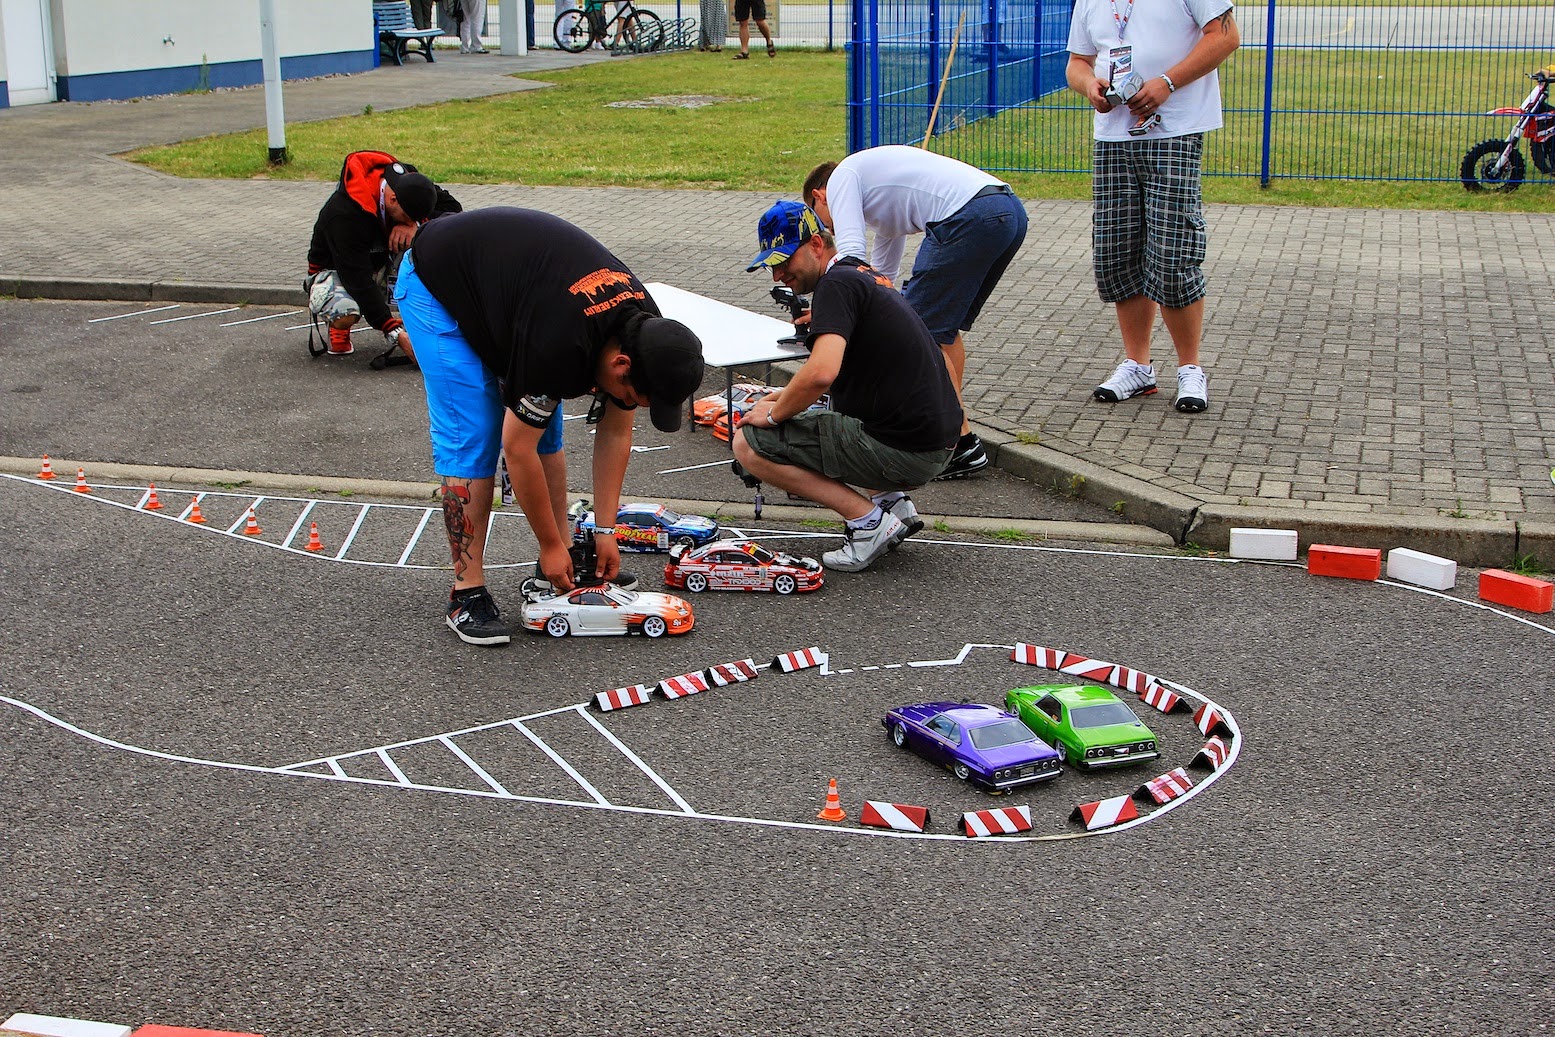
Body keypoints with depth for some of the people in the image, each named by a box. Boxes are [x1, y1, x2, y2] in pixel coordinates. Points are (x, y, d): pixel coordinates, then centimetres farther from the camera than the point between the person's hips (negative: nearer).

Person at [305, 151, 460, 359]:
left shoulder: (407, 178, -20)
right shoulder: (343, 214, -37)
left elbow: (452, 207, -11)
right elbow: (358, 281, -37)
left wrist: (416, 225, -32)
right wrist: (396, 333, -41)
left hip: (381, 263, 6)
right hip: (336, 270, -6)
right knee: (344, 312, -41)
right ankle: (339, 326, -2)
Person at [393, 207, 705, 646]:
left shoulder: (645, 331, -15)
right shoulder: (560, 345, -39)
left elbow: (615, 435, -3)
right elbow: (518, 450, -27)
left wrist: (605, 530, -4)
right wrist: (551, 546, -17)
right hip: (436, 286, -8)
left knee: (546, 432, 4)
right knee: (471, 439, -14)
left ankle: (563, 567, 13)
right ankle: (467, 592, -8)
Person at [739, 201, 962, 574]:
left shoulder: (836, 284, -13)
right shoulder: (869, 276, 17)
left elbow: (821, 373, -28)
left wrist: (775, 414, -10)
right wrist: (787, 397, 23)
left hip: (902, 451, -10)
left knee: (749, 445, -4)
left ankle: (869, 519, -6)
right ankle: (892, 501, 15)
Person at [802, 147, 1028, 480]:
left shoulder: (840, 179, 12)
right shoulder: (881, 196, 38)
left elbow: (850, 252, -5)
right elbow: (881, 273, 47)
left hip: (970, 217, -10)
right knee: (944, 327, 22)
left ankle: (963, 444, 2)